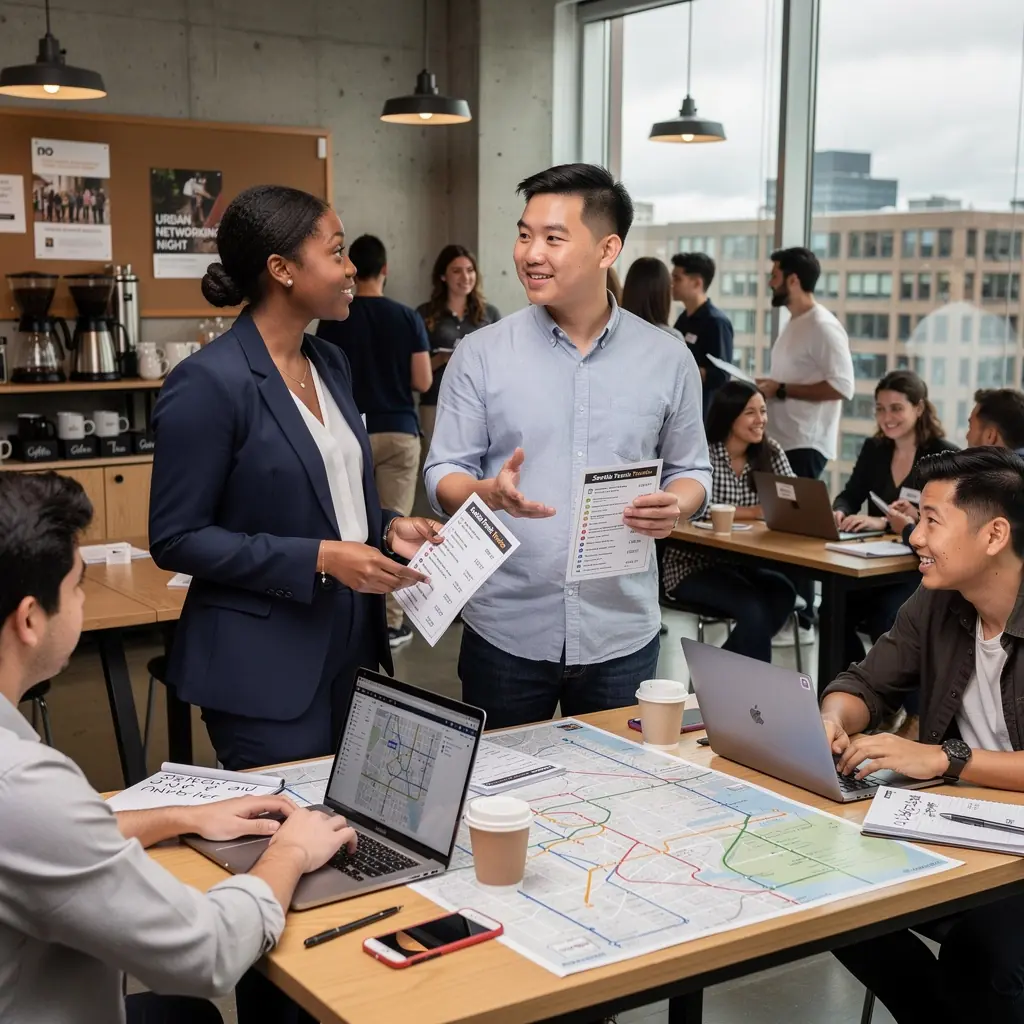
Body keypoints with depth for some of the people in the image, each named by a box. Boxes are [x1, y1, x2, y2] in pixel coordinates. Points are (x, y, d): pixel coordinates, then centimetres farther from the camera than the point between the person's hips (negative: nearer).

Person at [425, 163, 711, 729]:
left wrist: (676, 505, -12)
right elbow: (443, 475, -1)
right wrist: (488, 492, -22)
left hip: (622, 633, 1)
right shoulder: (480, 354, -2)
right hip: (505, 632, -1)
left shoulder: (668, 359, 2)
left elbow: (691, 470, 10)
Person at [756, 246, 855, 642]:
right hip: (783, 441, 9)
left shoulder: (823, 326, -14)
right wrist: (768, 386, 7)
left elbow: (841, 386, -23)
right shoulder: (793, 324, 16)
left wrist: (781, 390, -20)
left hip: (805, 445, -9)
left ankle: (801, 621, 0)